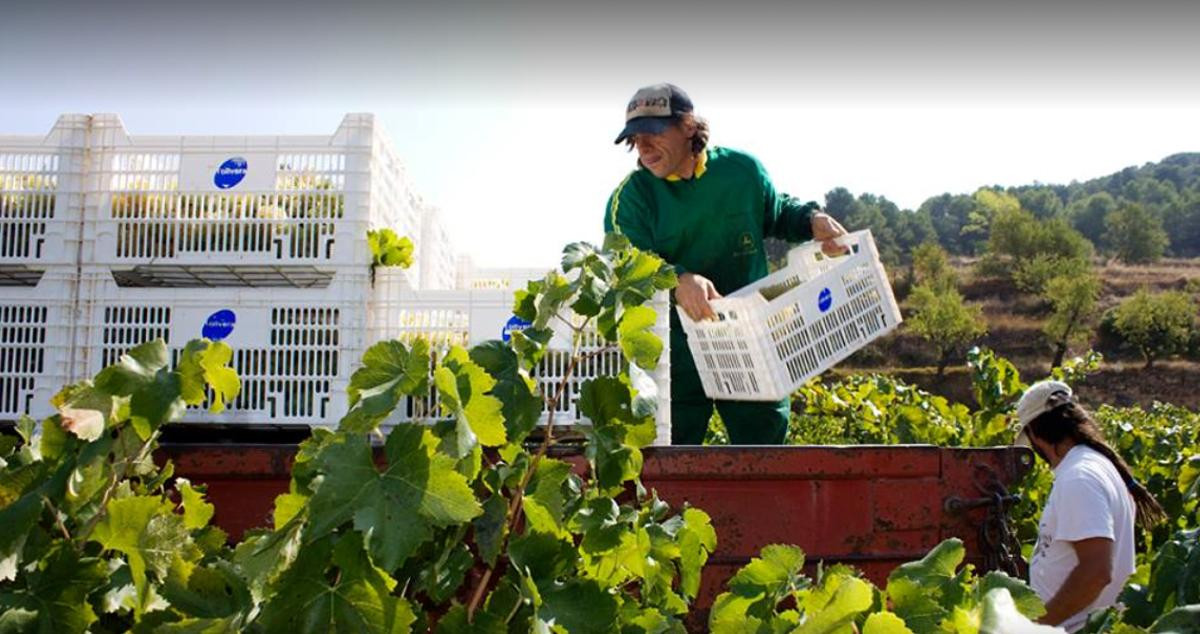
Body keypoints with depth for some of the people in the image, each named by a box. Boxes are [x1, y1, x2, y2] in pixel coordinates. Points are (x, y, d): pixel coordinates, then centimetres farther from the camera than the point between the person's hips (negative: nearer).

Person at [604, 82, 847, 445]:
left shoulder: (742, 170, 1)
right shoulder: (630, 197, -8)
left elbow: (777, 214, 20)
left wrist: (811, 219, -2)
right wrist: (678, 280, -41)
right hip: (675, 345, -2)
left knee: (767, 442, 12)